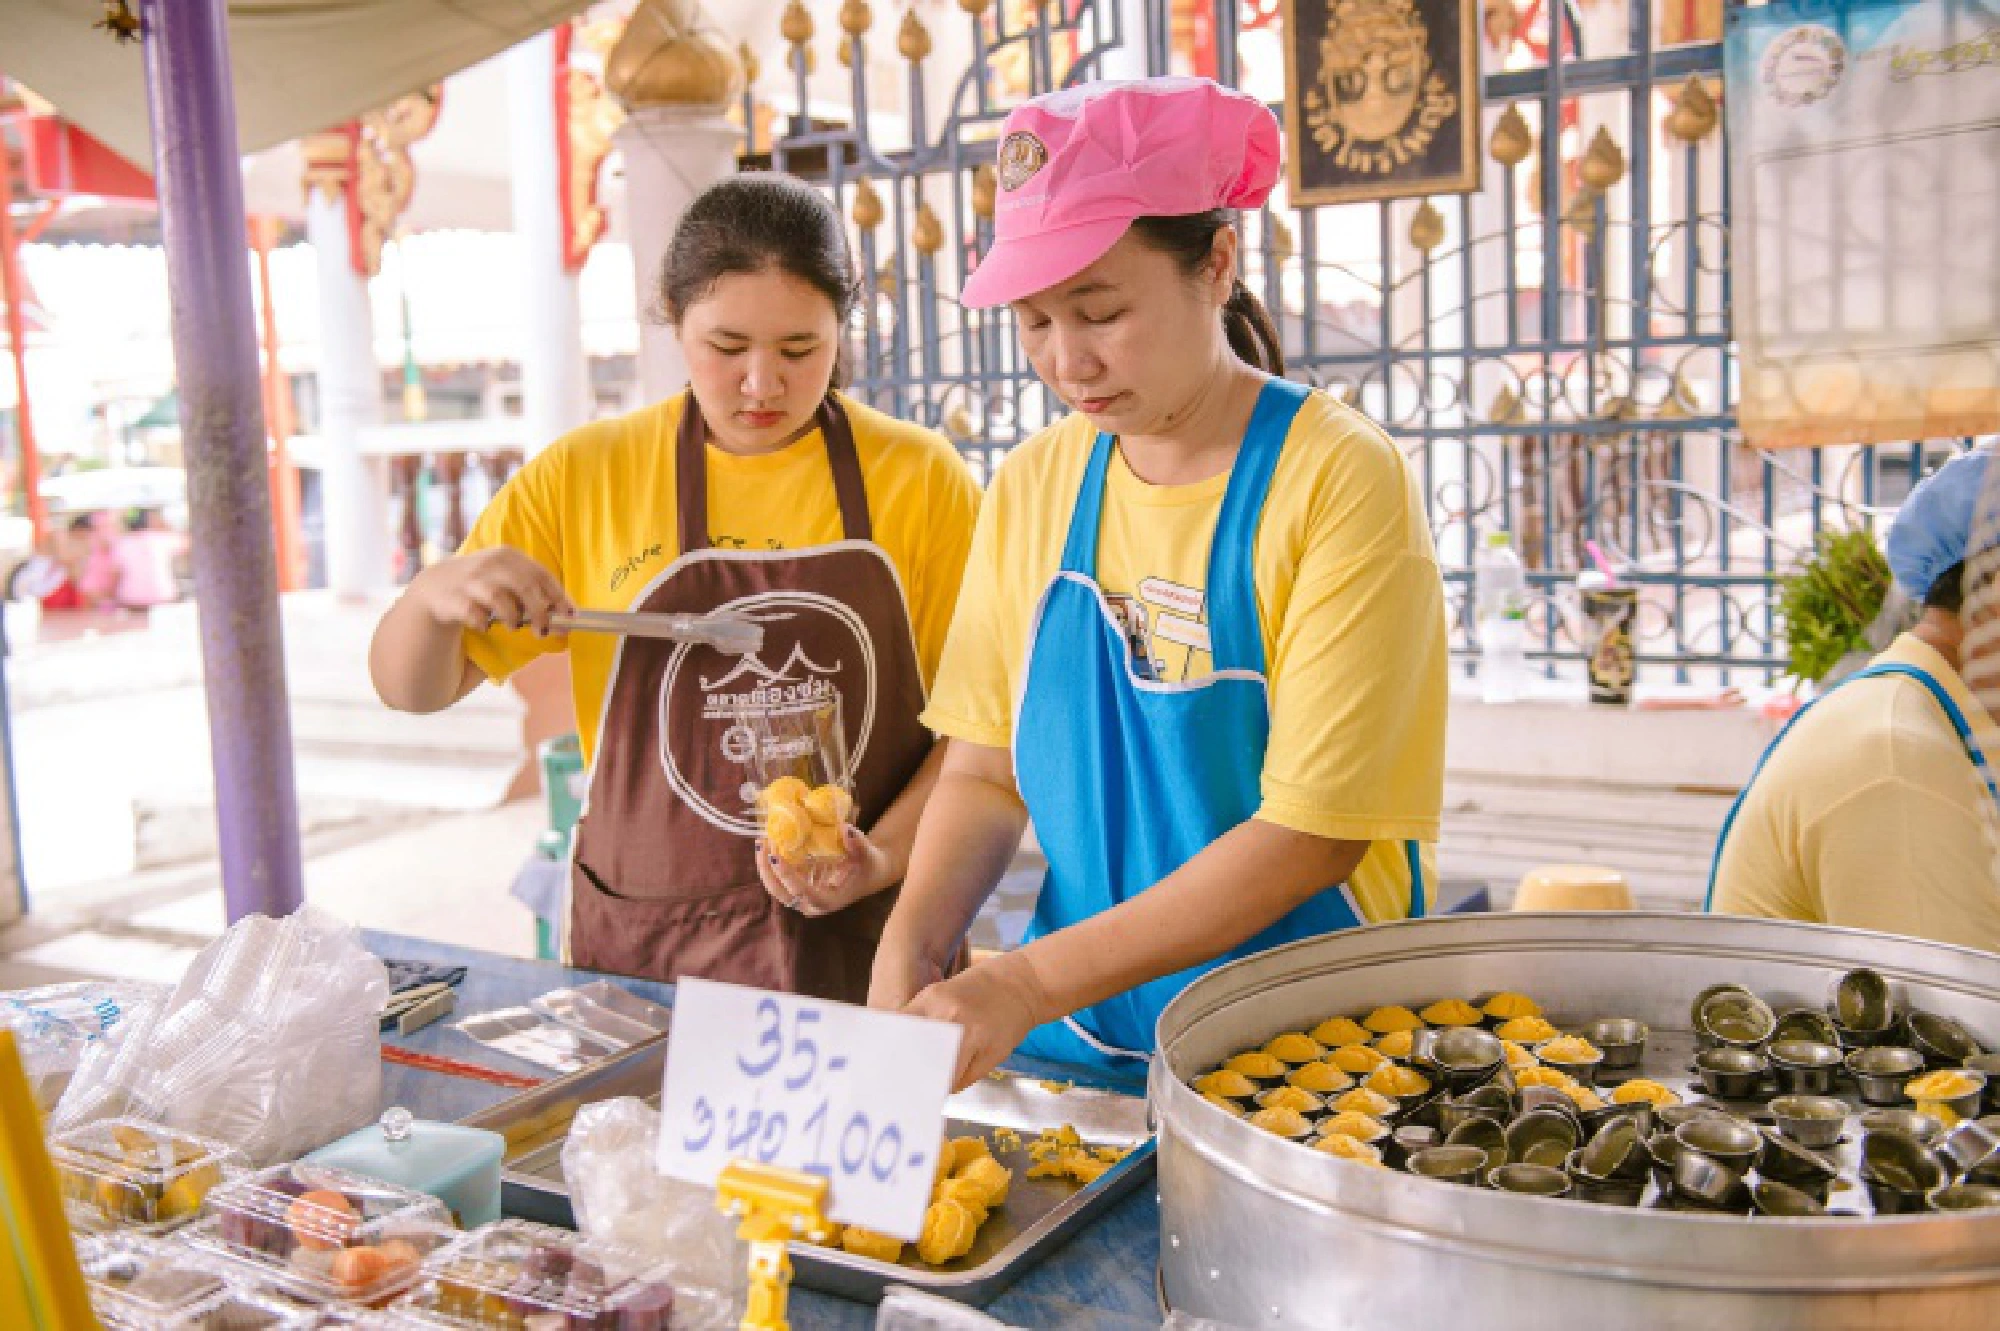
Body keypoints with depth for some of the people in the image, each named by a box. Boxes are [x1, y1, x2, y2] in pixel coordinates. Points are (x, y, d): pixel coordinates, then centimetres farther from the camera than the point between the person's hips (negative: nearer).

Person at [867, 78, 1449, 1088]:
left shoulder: (1340, 480, -12)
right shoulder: (1031, 486, 4)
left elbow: (1313, 834, -15)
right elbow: (986, 774, 7)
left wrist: (1030, 983, -19)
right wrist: (908, 948, -11)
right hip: (1073, 1043, 4)